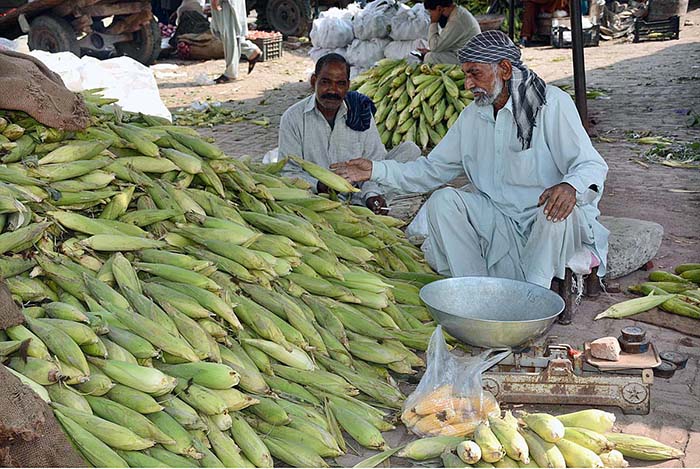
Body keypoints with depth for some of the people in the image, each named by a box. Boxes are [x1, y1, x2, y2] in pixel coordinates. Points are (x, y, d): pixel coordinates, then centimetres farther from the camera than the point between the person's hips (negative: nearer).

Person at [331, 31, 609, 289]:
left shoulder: (551, 104, -10)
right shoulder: (472, 116, 8)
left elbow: (592, 166, -16)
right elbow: (433, 169, 10)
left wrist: (570, 186, -40)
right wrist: (376, 170, -2)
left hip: (551, 225, -5)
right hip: (500, 221, 5)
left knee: (559, 207, -37)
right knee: (443, 200, -16)